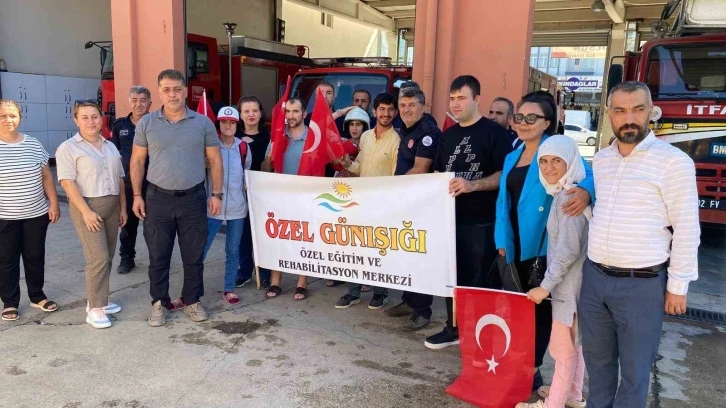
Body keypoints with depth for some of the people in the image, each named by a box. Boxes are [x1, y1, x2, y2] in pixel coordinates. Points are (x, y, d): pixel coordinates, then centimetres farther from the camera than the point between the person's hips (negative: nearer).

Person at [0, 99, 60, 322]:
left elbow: (46, 176, 6)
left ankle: (37, 296, 29)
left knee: (35, 257, 13)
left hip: (36, 214, 3)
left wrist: (54, 203, 2)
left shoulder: (34, 144, 2)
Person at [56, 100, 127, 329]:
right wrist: (86, 211, -19)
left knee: (106, 257, 10)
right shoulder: (68, 148, -6)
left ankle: (98, 300, 23)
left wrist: (122, 207, 12)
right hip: (87, 206, -6)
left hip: (111, 205, 6)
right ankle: (95, 308, -2)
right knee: (98, 258, -11)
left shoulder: (110, 147, 14)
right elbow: (68, 183, -13)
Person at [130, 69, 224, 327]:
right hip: (158, 199, 0)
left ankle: (192, 300, 25)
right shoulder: (147, 123, 2)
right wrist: (137, 195, 0)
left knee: (194, 255, 9)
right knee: (158, 256, 8)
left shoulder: (203, 123, 1)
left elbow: (215, 160, 4)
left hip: (193, 198, 0)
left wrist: (217, 194, -1)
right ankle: (159, 303, 23)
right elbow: (137, 161, 6)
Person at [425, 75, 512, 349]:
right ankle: (453, 328, 30)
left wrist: (473, 185, -27)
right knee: (452, 274, 15)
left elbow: (504, 174, -14)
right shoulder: (449, 135, 14)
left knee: (480, 280, 2)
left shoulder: (494, 132, -7)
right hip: (451, 216, 7)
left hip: (482, 221, -6)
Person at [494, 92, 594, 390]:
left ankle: (532, 369, 18)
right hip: (514, 245, 6)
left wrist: (585, 190, -44)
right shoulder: (511, 158, 14)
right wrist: (502, 242, 7)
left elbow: (588, 174, -21)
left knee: (539, 306, 5)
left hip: (541, 246, -6)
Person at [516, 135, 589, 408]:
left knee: (562, 347, 3)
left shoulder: (569, 196, -20)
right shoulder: (563, 193, 9)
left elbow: (569, 249, -24)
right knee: (574, 343, 21)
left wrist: (545, 286, -19)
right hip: (571, 281, 10)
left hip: (568, 282, -10)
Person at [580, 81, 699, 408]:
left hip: (642, 284, -5)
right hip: (594, 277, 5)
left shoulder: (673, 161, -10)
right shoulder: (600, 160, 8)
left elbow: (686, 229, -9)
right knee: (597, 359, 19)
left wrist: (677, 286, -8)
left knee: (634, 369, 10)